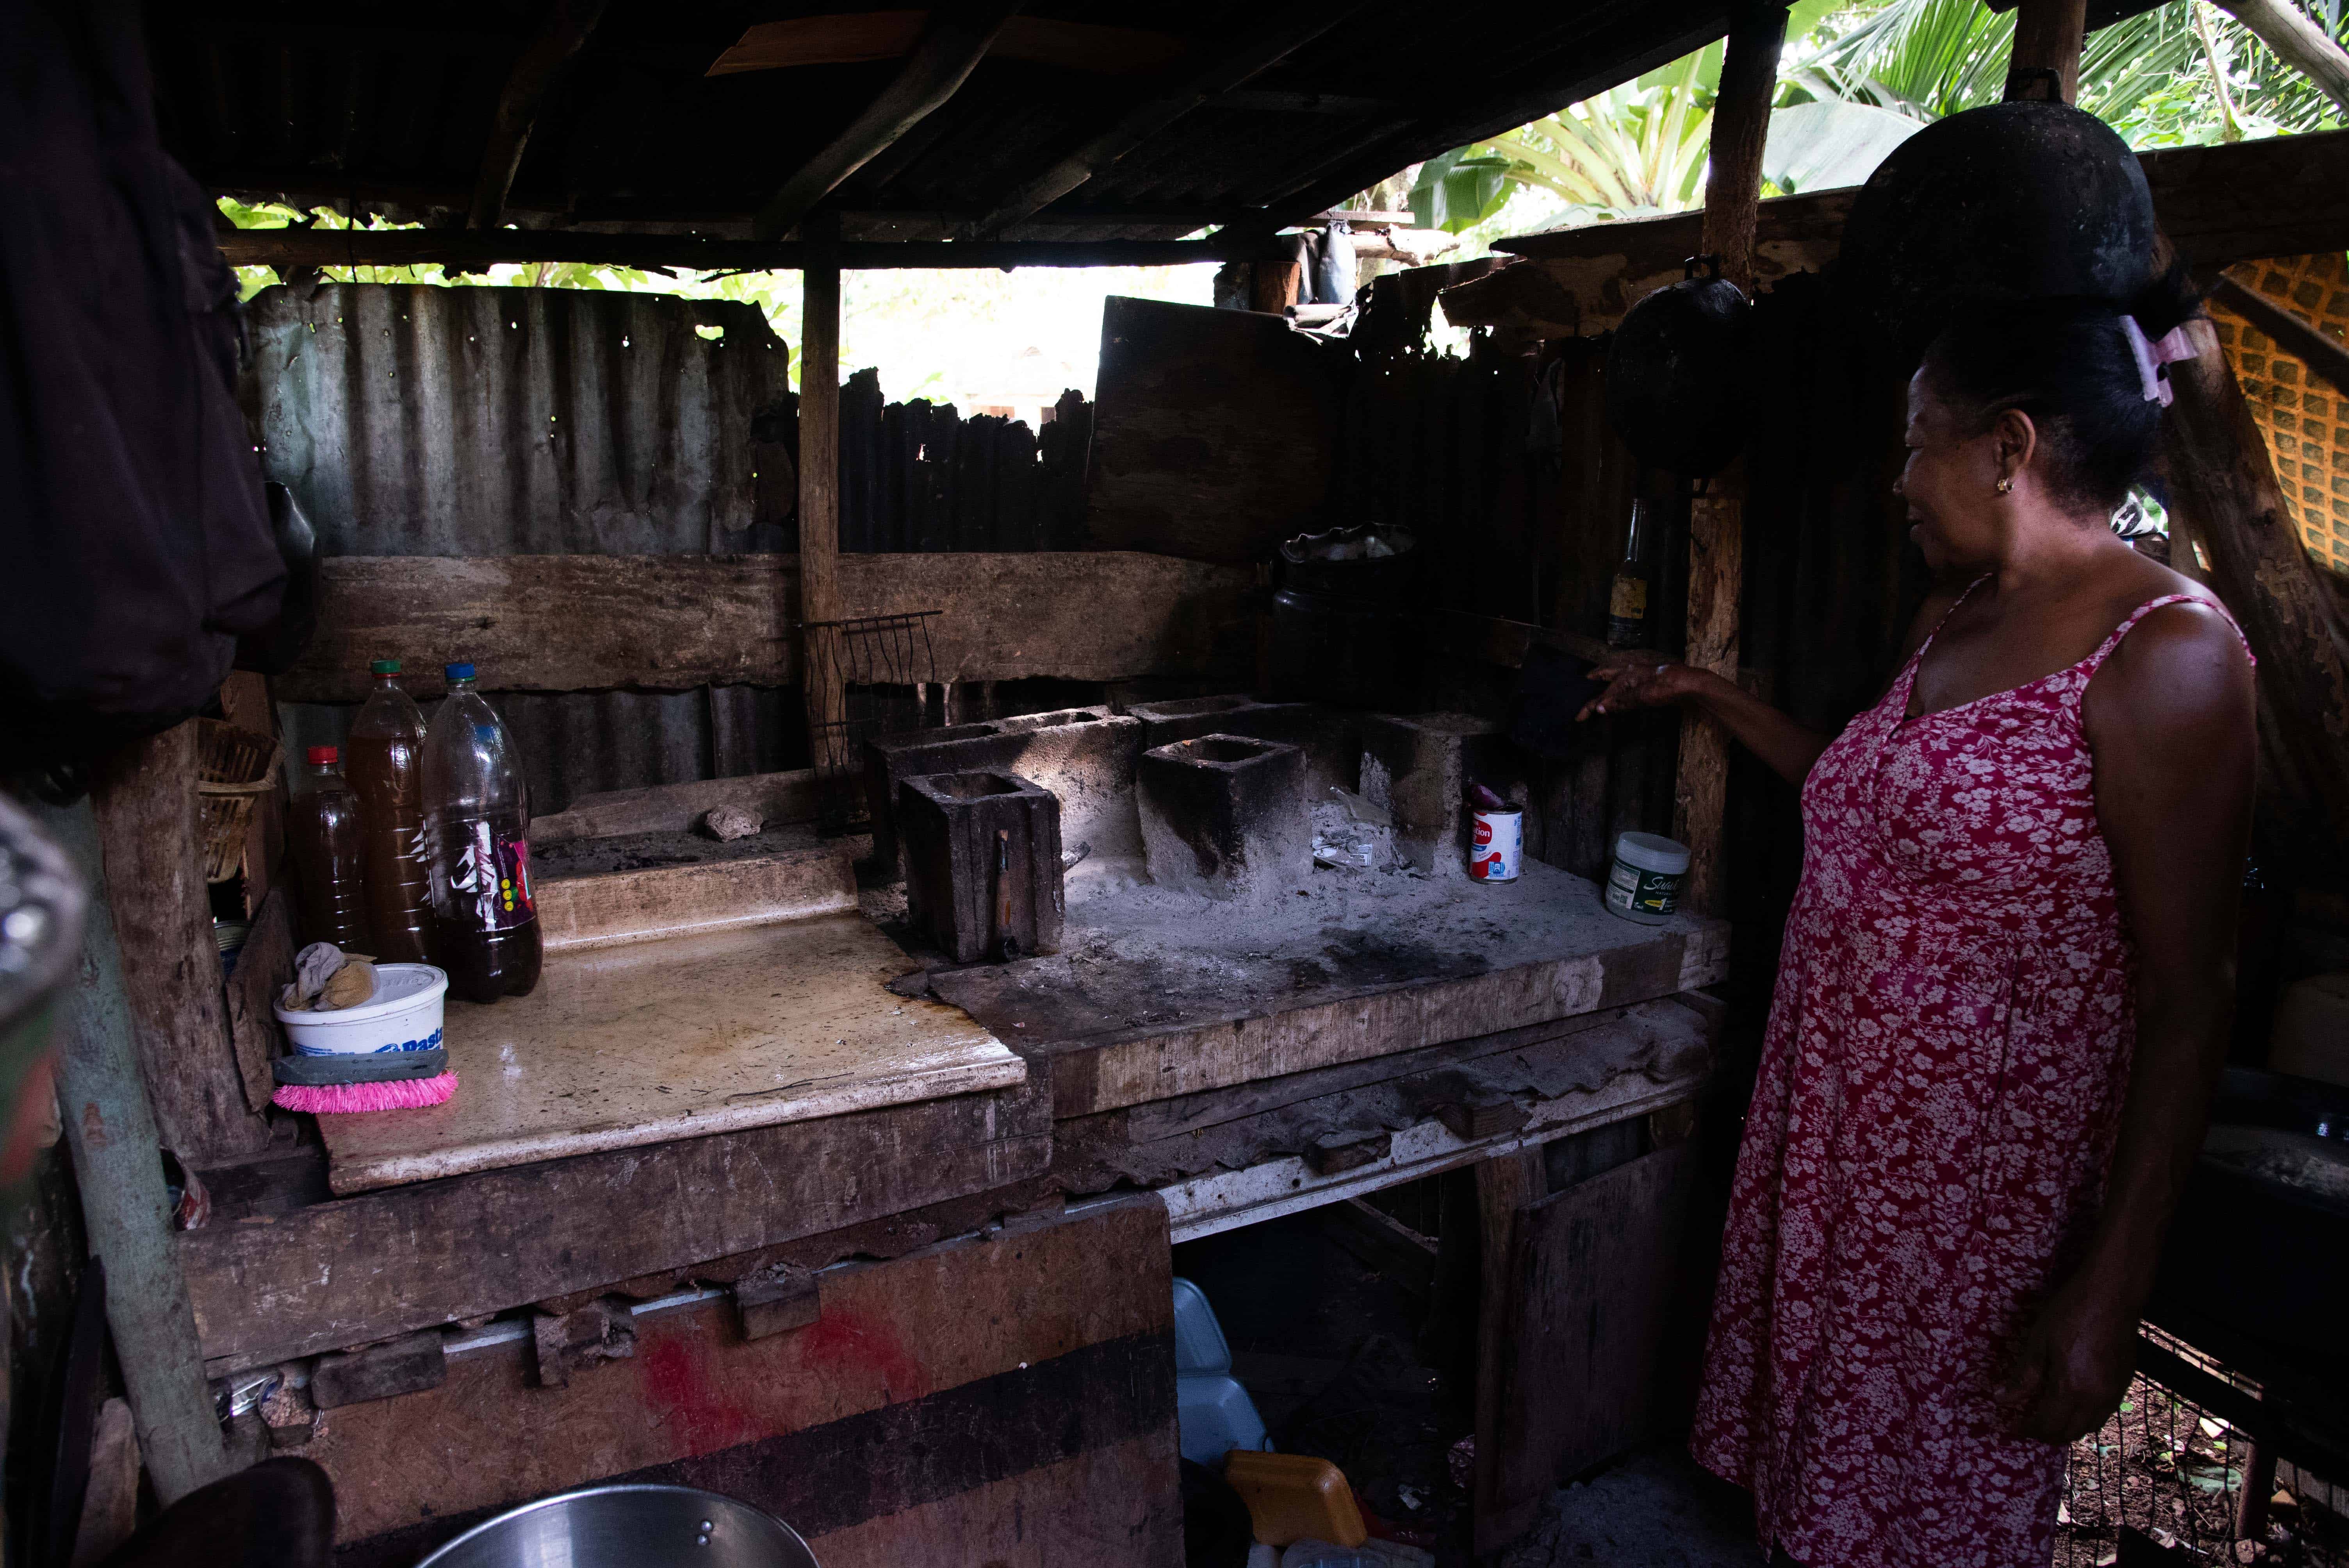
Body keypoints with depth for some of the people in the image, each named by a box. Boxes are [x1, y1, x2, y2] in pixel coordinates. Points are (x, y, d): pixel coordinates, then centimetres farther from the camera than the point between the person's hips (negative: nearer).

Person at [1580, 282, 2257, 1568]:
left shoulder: (2165, 654, -19)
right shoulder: (1949, 620, 8)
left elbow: (2187, 1002, -19)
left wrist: (2110, 1289, -19)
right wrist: (1709, 697, 25)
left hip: (1977, 1168, -7)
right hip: (1830, 1121, 7)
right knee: (1817, 1453, 21)